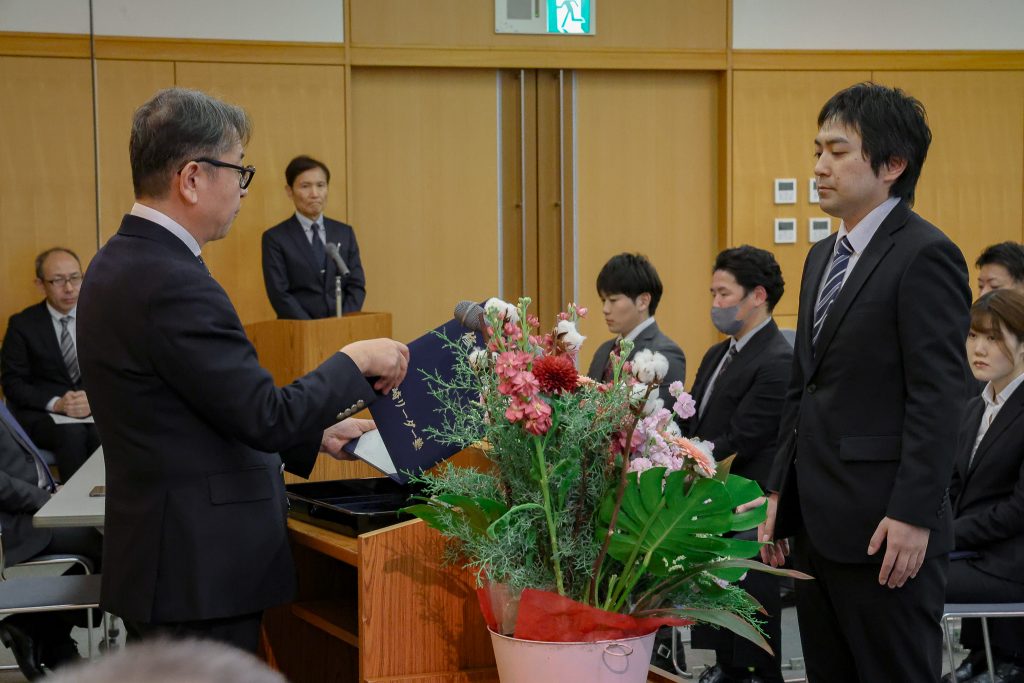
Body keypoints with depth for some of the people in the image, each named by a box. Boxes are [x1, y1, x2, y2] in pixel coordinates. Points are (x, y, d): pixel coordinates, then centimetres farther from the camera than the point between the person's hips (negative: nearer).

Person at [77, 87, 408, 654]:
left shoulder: (122, 264, 10)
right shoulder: (172, 284, -21)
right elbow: (267, 419, -20)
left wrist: (315, 432, 17)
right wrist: (356, 362, -6)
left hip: (167, 561, 10)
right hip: (200, 574, -10)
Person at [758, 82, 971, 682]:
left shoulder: (924, 255, -12)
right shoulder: (824, 256, 16)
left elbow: (938, 398, -17)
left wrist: (912, 516, -21)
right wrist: (782, 492, 16)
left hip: (886, 534, -9)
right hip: (820, 523, 9)